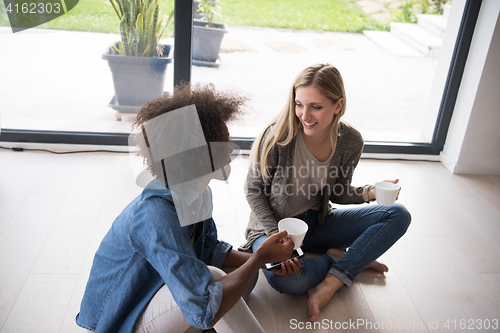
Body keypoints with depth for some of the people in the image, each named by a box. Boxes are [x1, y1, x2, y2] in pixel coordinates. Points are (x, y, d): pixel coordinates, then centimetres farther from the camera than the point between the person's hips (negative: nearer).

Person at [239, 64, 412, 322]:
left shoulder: (351, 141, -11)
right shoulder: (278, 135, -22)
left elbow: (338, 193, 4)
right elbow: (254, 190, -11)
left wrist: (368, 192, -18)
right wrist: (277, 237, -22)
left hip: (317, 223, 4)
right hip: (273, 226, -4)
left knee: (398, 215, -11)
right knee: (284, 278, -38)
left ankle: (330, 284, -18)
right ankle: (346, 259, -6)